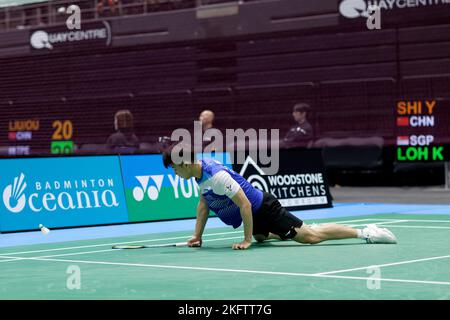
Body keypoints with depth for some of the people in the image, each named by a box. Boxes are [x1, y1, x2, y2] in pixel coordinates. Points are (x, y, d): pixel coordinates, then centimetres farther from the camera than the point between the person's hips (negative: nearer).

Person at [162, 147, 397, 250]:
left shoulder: (216, 175, -29)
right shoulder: (199, 169, 1)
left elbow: (244, 204, -30)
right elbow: (204, 204, 13)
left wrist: (247, 239, -25)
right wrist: (197, 236, 6)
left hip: (262, 210, -10)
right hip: (255, 214, 10)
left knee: (310, 236, -12)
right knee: (261, 237, 38)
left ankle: (364, 233, -7)